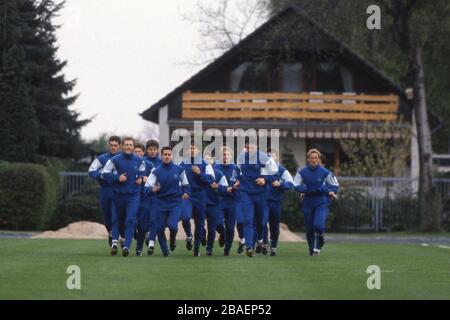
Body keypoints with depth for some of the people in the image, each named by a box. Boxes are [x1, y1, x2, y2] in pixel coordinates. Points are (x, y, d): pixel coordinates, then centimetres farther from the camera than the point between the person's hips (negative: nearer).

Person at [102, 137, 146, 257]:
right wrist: (117, 178, -14)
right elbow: (106, 173, -2)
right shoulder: (114, 160, -4)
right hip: (119, 193, 0)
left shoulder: (139, 161, 4)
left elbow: (142, 172, 21)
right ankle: (114, 241, 17)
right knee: (118, 219, 9)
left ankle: (126, 246, -17)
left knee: (131, 219, -12)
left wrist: (141, 179, 1)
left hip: (134, 194, 0)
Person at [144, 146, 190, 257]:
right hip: (162, 203, 1)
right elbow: (147, 187, -12)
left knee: (172, 225, -22)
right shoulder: (156, 171, -3)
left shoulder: (179, 169, 1)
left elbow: (185, 183, 16)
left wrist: (185, 192, -3)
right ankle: (165, 252, 18)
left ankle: (173, 238, 13)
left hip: (175, 203, -1)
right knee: (159, 228, 0)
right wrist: (152, 189, -35)